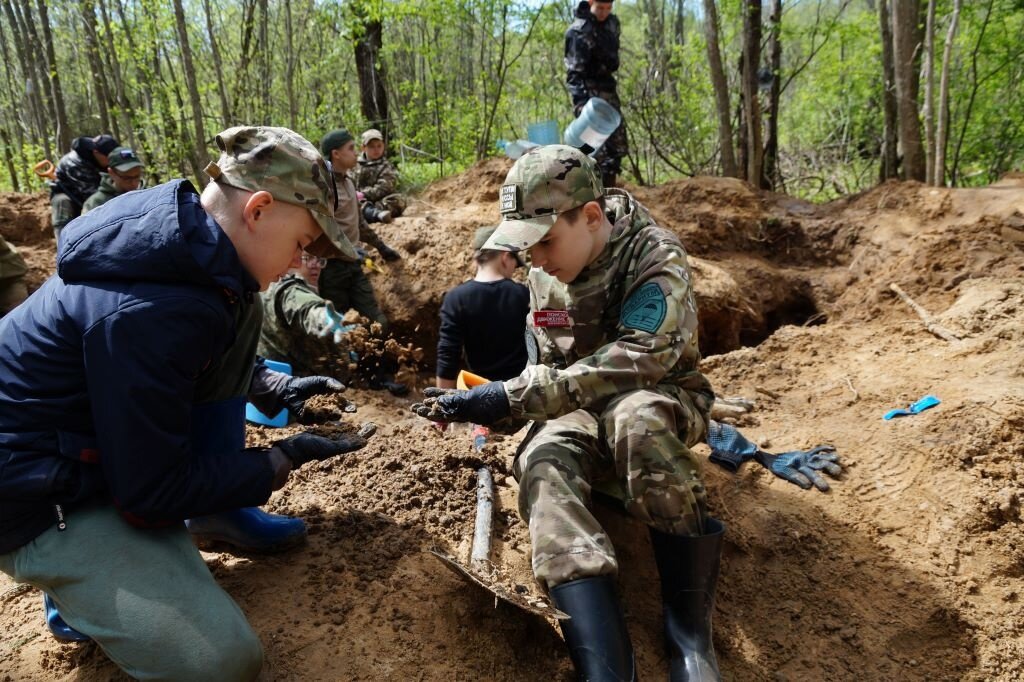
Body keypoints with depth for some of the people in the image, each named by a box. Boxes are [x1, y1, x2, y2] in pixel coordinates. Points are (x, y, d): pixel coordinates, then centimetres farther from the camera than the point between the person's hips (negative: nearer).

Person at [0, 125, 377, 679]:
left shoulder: (186, 245, -6)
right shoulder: (150, 312, -32)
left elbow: (212, 357, 15)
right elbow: (151, 494, -23)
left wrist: (273, 388, 1)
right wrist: (286, 458, -15)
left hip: (96, 431, 9)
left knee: (240, 317, 6)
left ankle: (218, 498, 12)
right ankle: (78, 579, 8)